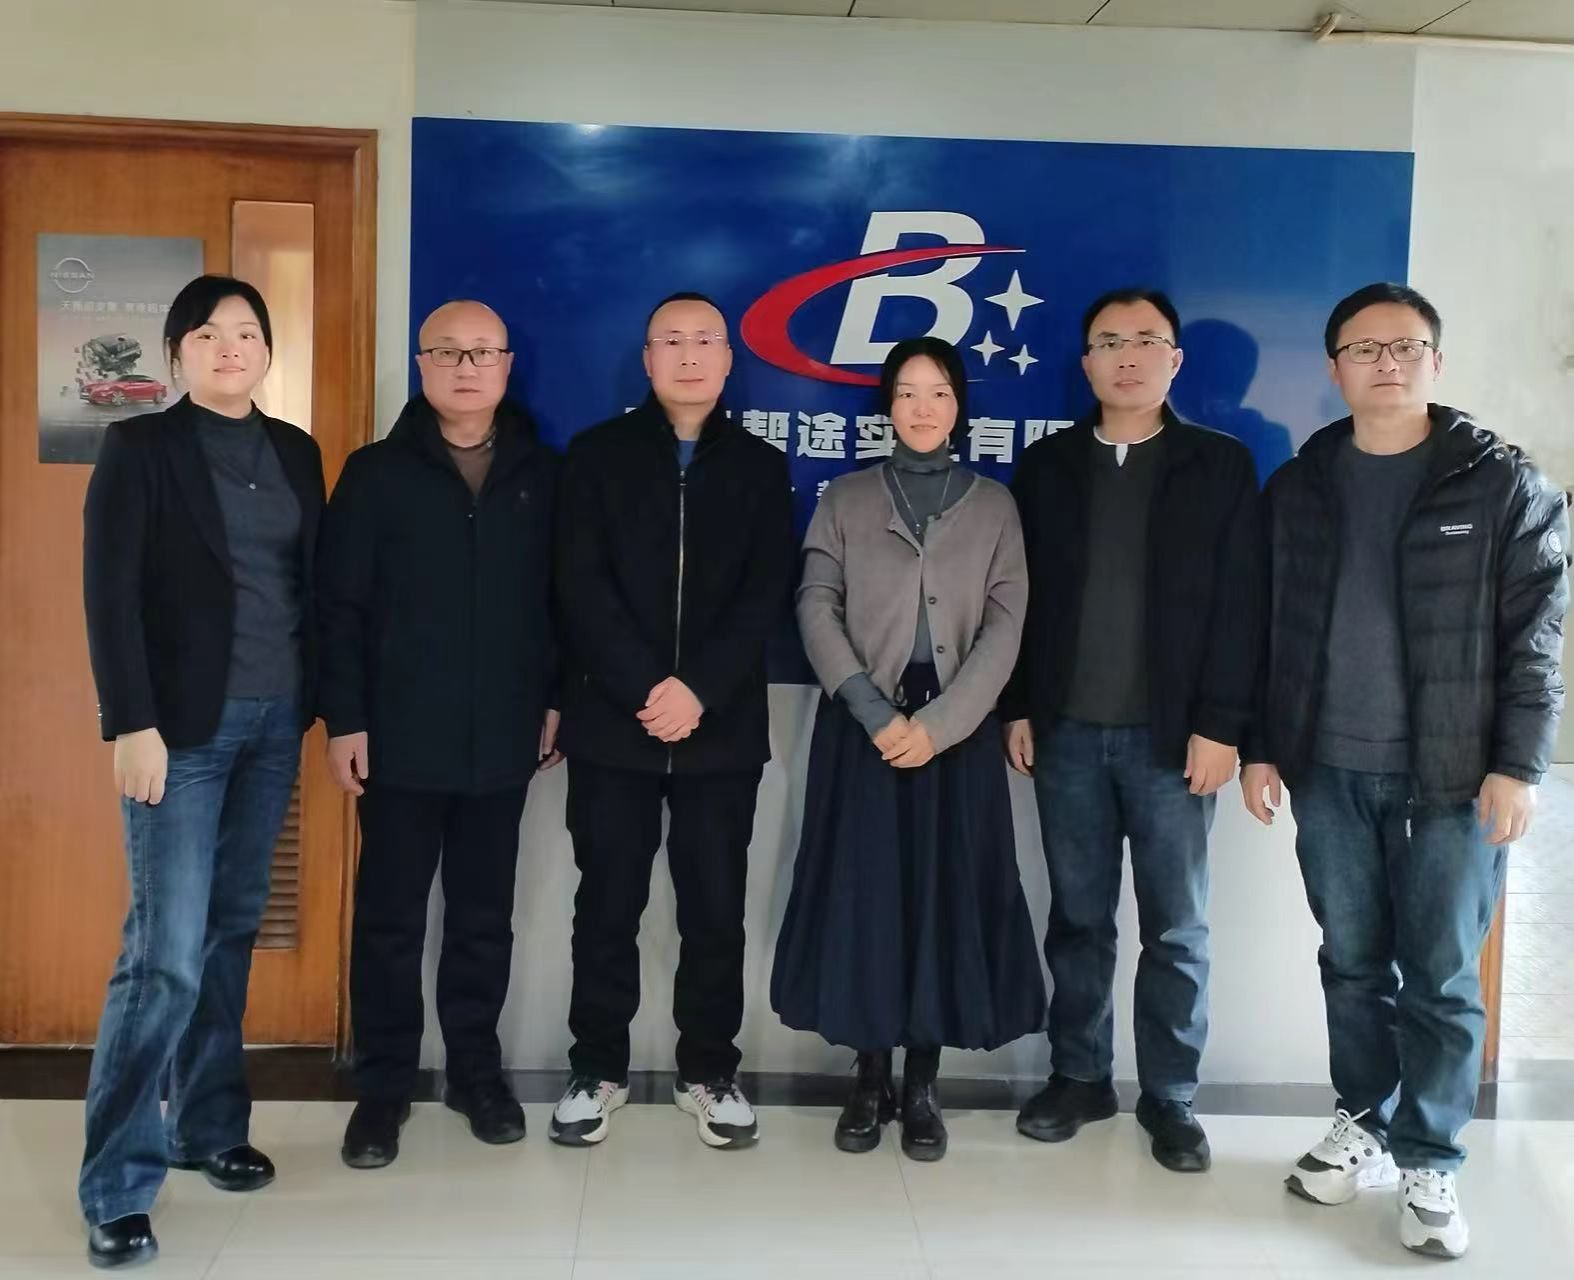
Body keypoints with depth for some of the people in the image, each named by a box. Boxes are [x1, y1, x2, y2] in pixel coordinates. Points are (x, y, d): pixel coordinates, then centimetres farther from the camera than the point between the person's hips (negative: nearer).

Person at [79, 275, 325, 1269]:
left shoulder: (296, 452, 11)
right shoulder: (140, 448, -4)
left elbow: (314, 582, 12)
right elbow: (110, 596, -9)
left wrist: (323, 702, 5)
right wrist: (133, 724, -16)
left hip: (275, 722, 5)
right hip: (185, 725, -5)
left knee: (232, 931, 11)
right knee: (166, 951, -8)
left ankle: (209, 1126, 24)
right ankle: (118, 1186, 2)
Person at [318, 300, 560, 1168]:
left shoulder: (541, 476, 6)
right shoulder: (376, 473, 0)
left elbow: (561, 600, 9)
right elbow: (340, 607, -3)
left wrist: (556, 700, 6)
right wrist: (344, 718, -8)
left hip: (501, 739, 2)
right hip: (400, 737, -2)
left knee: (484, 916, 11)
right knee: (389, 918, 6)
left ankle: (476, 1069, 25)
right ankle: (384, 1083, 18)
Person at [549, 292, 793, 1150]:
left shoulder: (759, 467, 9)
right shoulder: (596, 456, 5)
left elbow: (766, 597, -1)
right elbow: (582, 588, -5)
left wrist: (700, 690, -15)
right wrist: (645, 688, -16)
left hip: (721, 729, 1)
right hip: (611, 723, -1)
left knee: (716, 909, 6)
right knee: (607, 905, 7)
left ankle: (709, 1071, 21)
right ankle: (597, 1068, 21)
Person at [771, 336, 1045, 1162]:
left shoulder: (993, 506, 7)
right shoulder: (846, 499, 6)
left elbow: (1006, 625, -1)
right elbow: (816, 607, -2)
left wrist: (938, 722, -13)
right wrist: (873, 710, -15)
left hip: (957, 727, 0)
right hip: (863, 723, 0)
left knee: (943, 896, 2)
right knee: (862, 895, 1)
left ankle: (923, 1087, 14)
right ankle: (871, 1079, 13)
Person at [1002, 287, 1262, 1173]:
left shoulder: (1221, 465, 1)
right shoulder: (1047, 466, 8)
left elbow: (1239, 607, -4)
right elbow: (1021, 595, 8)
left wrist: (1220, 726, -10)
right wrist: (1018, 708, 3)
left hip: (1172, 736, -2)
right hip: (1068, 733, 2)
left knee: (1176, 928, 6)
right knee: (1079, 917, 11)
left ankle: (1171, 1097, 18)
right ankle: (1079, 1077, 23)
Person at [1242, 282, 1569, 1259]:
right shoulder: (1300, 486, 7)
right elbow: (1269, 627, 9)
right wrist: (1261, 746, 6)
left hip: (1451, 777, -3)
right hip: (1328, 774, 3)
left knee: (1440, 980, 3)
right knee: (1352, 965, 13)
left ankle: (1429, 1162, 17)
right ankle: (1365, 1127, 28)